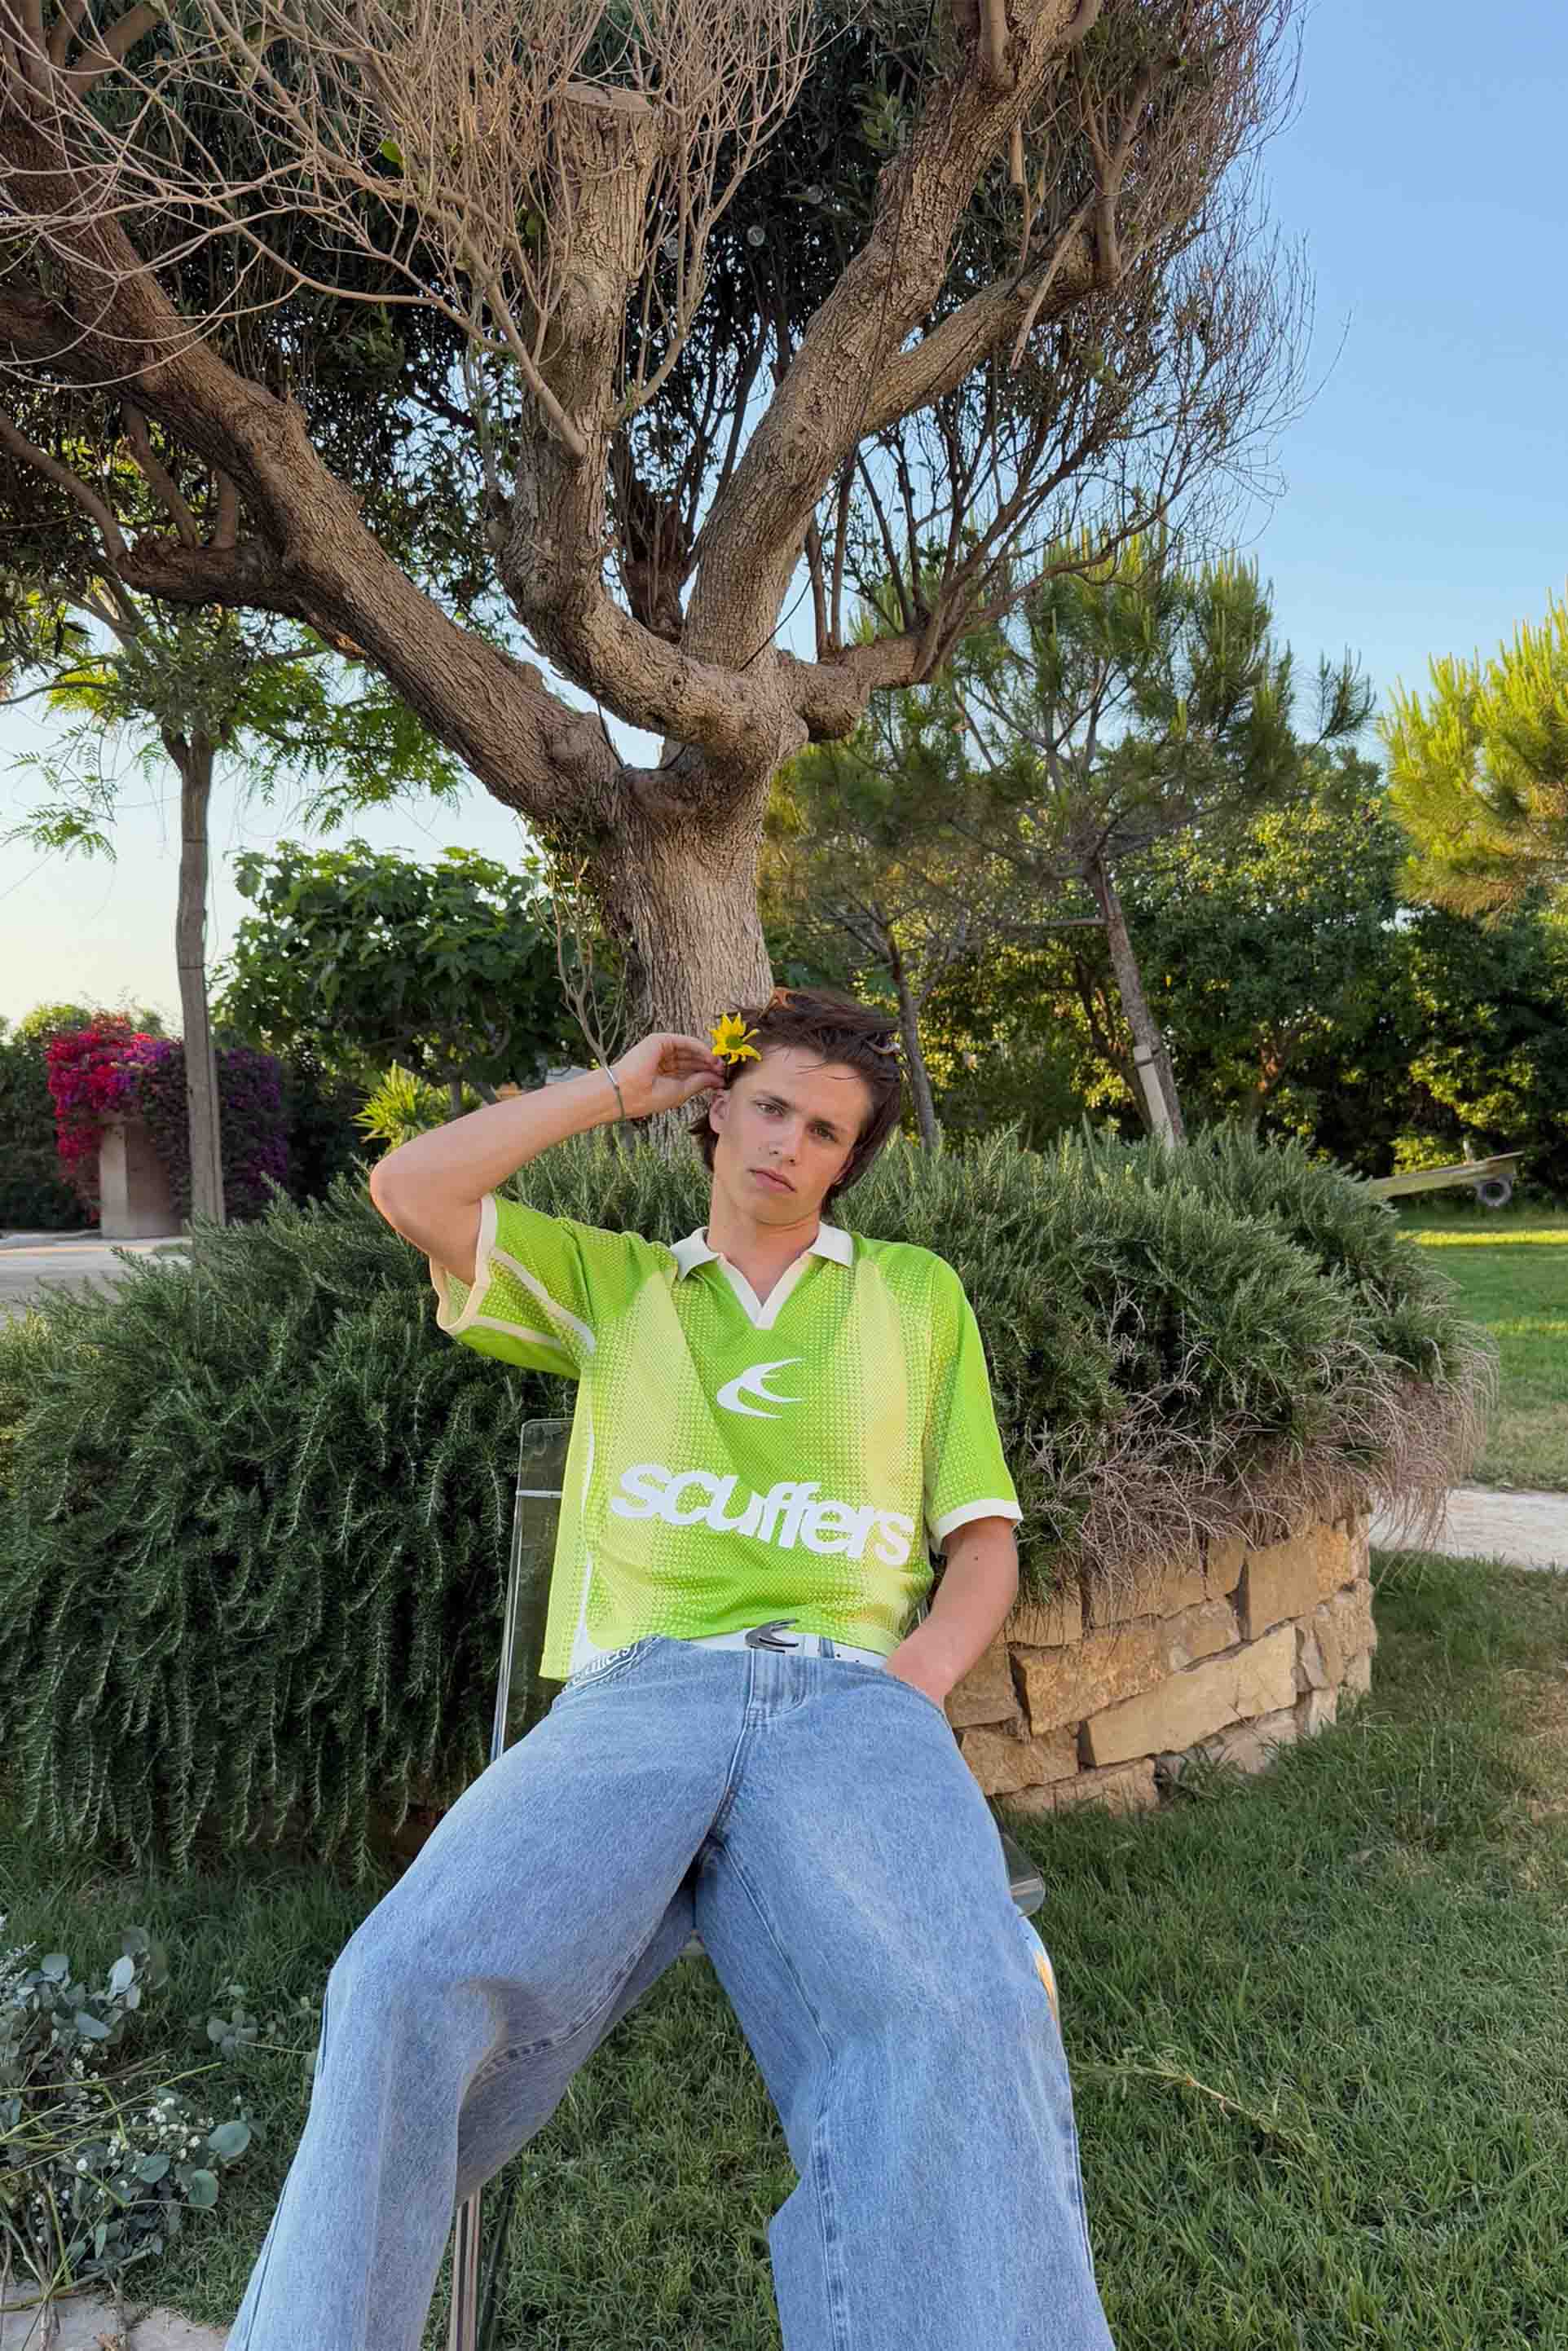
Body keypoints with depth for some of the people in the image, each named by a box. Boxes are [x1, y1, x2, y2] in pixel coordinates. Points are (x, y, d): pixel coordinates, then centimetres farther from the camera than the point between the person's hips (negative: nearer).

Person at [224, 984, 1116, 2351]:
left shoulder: (916, 1291, 24)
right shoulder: (612, 1281, 25)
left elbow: (985, 1544, 20)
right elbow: (409, 1191, 11)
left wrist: (907, 1690, -1)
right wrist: (617, 1089, 19)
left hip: (854, 1698, 0)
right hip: (635, 1696, 1)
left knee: (964, 2032, -35)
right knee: (409, 1992, -30)